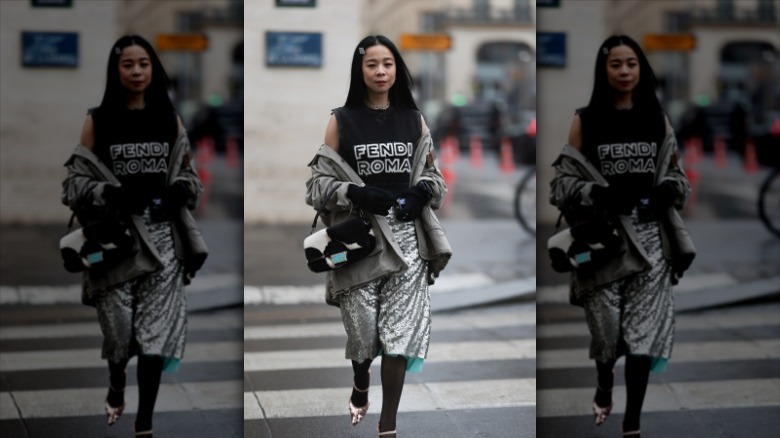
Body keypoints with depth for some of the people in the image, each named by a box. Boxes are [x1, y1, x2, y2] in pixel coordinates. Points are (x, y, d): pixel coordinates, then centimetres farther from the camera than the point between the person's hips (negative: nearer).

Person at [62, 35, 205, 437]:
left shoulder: (169, 119, 9)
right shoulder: (98, 121, 2)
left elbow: (188, 173, 16)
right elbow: (78, 180, 1)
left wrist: (180, 191, -7)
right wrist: (110, 195, -18)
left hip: (161, 237, 1)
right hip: (115, 237, -1)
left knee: (156, 330, -5)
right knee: (118, 326, 3)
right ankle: (116, 388, 38)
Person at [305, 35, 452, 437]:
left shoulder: (413, 119, 8)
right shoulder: (341, 120, 0)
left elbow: (433, 174, 15)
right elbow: (320, 182, -1)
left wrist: (422, 193, -7)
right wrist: (357, 195, -18)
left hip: (406, 237, 2)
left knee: (401, 330, -3)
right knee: (362, 326, 5)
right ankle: (360, 388, 39)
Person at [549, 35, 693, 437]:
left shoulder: (657, 119, 9)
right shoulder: (586, 120, 2)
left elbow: (676, 173, 16)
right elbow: (565, 179, 0)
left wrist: (668, 191, -7)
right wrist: (599, 195, -19)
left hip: (649, 237, 1)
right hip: (603, 236, -1)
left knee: (644, 330, -6)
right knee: (606, 326, 3)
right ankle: (604, 388, 37)